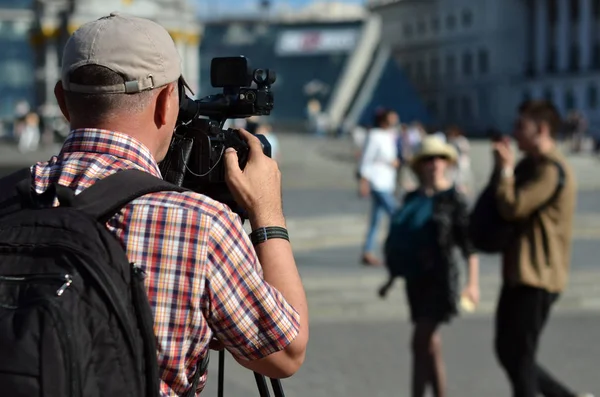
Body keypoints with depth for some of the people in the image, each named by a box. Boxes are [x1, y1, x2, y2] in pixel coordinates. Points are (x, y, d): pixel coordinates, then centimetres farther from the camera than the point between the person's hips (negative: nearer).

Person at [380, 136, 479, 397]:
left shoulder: (453, 199, -8)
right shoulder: (412, 199, 11)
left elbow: (469, 243, -14)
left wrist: (472, 282, -23)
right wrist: (392, 278, 19)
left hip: (438, 279, -6)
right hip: (416, 278, 6)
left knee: (421, 344, -13)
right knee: (431, 346, 11)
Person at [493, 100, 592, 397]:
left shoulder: (552, 170, -17)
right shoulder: (530, 165, 17)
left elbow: (513, 207, -26)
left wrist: (505, 170, -11)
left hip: (538, 277, -10)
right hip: (518, 273, 10)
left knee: (520, 357, -5)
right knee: (507, 351, 14)